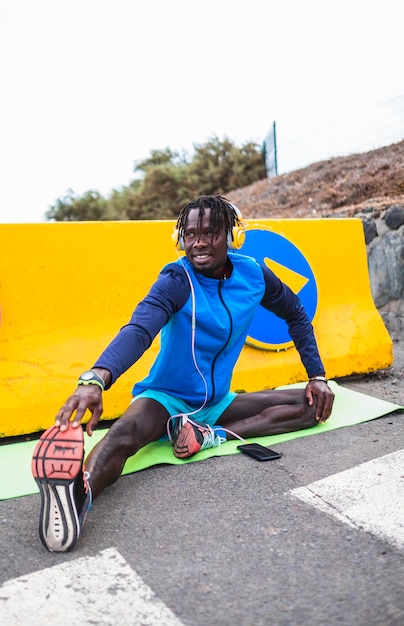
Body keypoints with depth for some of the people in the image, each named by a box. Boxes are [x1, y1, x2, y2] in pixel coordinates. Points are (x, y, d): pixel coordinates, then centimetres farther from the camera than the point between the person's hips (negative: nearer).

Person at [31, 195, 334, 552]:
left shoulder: (253, 274, -5)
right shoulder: (177, 280, -18)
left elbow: (296, 315, 11)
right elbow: (139, 329, -37)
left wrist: (318, 376, 4)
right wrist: (96, 378, -56)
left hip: (217, 402, 5)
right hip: (167, 398, -5)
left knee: (315, 404, -7)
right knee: (126, 431, -36)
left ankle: (214, 435, -24)